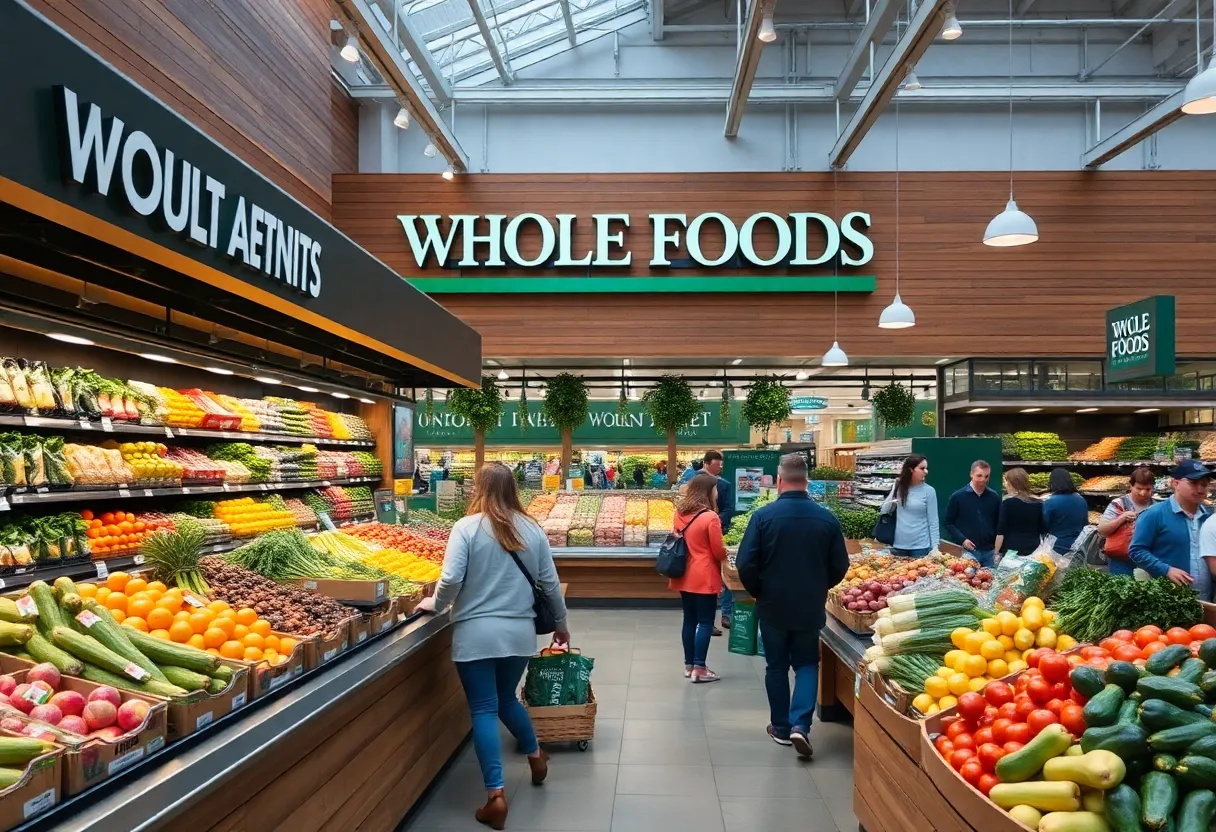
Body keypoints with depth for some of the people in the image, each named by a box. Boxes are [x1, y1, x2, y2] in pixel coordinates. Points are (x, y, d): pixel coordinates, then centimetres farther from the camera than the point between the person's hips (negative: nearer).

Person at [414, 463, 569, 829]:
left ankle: (495, 796, 2)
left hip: (476, 634, -4)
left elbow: (451, 580, -16)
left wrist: (435, 604, 4)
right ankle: (535, 756, 42)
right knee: (506, 699, 25)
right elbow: (550, 583, 6)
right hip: (520, 632, 4)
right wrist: (560, 623, 20)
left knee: (484, 709, 4)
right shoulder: (532, 530, 2)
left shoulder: (467, 527, -9)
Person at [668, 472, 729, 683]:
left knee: (689, 620, 14)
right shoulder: (710, 517, -17)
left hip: (684, 576, 7)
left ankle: (689, 665, 20)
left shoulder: (680, 514, 4)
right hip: (704, 578, -7)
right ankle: (699, 669, 3)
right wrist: (724, 558, 10)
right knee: (705, 622, 2)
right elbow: (719, 552, -11)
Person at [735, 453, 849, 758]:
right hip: (810, 607, 1)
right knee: (807, 663, 16)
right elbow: (840, 566, 0)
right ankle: (800, 724, 0)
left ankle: (781, 727, 24)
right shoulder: (826, 518, -7)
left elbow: (745, 564, -14)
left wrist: (757, 592, 5)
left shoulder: (764, 515, -14)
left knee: (776, 666, 15)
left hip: (773, 605, -1)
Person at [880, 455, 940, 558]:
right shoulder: (899, 488, 2)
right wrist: (893, 490, -9)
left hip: (920, 546, -3)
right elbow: (884, 511, 4)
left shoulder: (929, 491, -6)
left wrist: (935, 547, -12)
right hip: (898, 545, 3)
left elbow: (933, 522, -5)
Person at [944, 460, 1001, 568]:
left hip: (989, 551, 3)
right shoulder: (957, 497, -2)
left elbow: (1000, 523, 14)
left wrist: (998, 547, 4)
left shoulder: (994, 497, 7)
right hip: (967, 551, -3)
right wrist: (962, 540, -13)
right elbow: (949, 523, 0)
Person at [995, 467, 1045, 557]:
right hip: (1033, 550, 4)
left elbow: (1001, 532, -8)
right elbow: (1043, 531, 10)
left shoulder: (1008, 503, -7)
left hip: (1011, 550, -4)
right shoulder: (1038, 503, 6)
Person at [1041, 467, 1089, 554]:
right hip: (1078, 548, 6)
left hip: (1057, 549, -6)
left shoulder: (1050, 503, -16)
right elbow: (1085, 524, 15)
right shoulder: (1081, 500, 3)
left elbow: (1044, 527, -9)